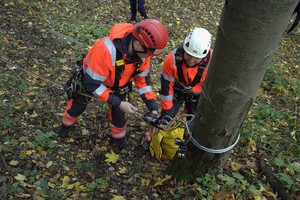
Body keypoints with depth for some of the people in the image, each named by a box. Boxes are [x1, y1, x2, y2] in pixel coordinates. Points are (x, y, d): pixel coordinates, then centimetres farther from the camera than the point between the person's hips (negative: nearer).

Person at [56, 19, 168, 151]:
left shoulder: (141, 51, -26)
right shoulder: (105, 49, -45)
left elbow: (143, 78, -12)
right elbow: (92, 83, -36)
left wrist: (153, 107, -19)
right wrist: (119, 103, -39)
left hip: (117, 86, 3)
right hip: (90, 80, -3)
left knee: (118, 114, 9)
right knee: (77, 106, 19)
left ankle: (119, 138, 39)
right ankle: (66, 125, 51)